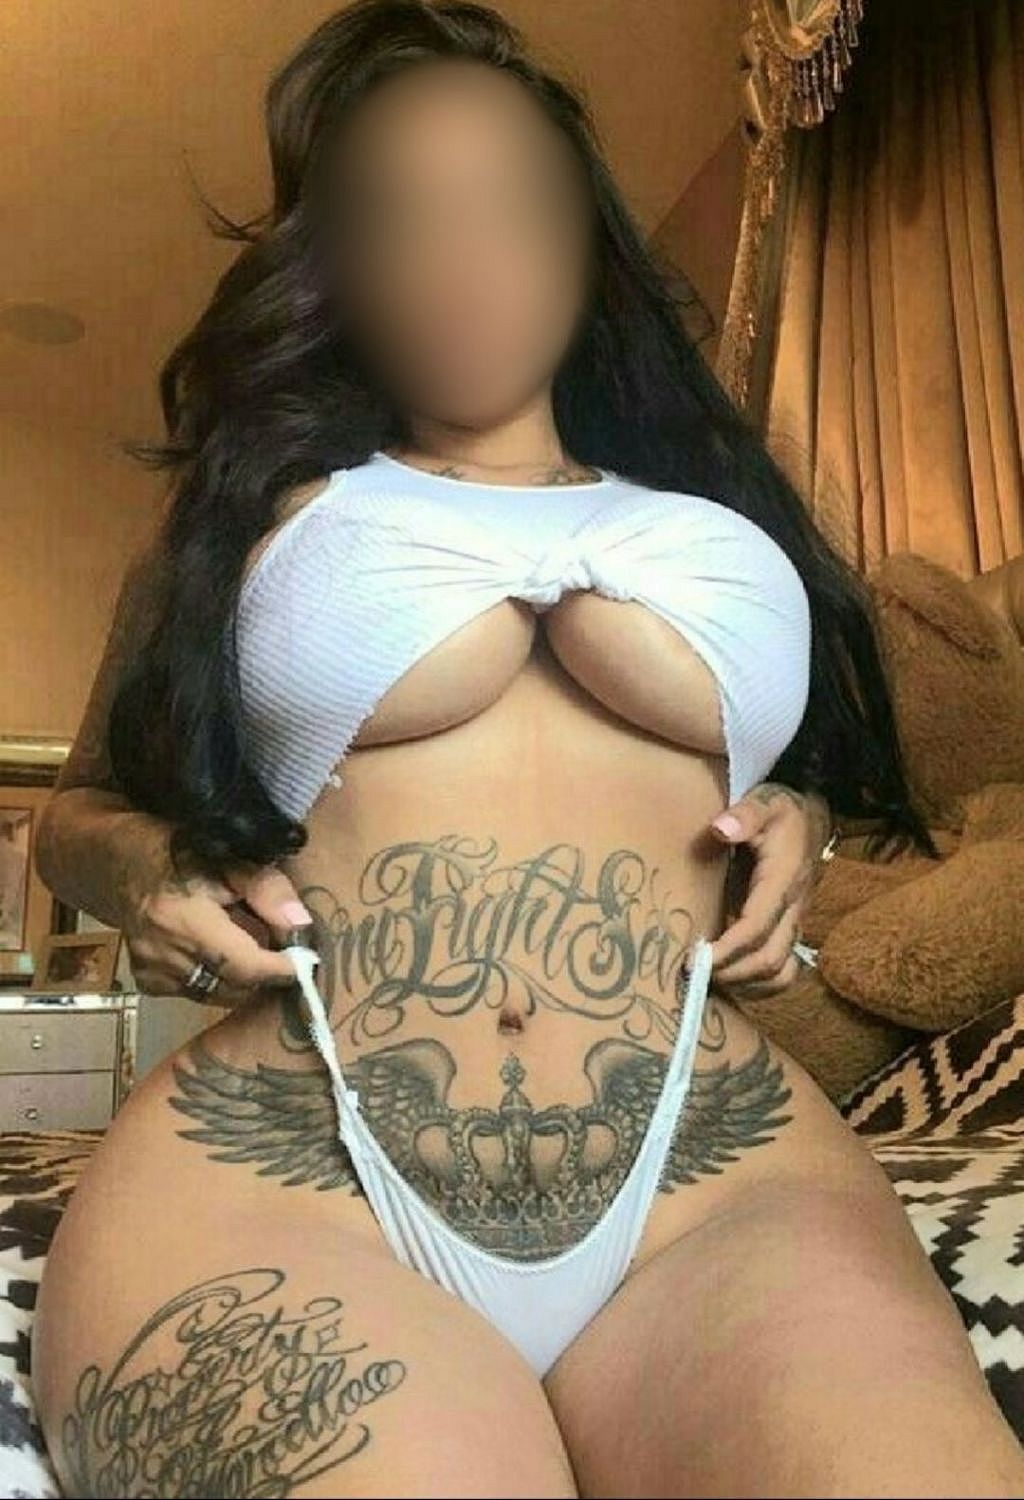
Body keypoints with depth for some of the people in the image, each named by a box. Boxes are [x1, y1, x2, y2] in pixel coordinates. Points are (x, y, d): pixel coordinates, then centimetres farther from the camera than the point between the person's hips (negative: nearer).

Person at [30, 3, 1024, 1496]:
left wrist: (798, 820, 10)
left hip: (720, 1181, 2)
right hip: (277, 1181, -1)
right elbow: (84, 801, 24)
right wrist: (146, 871, 0)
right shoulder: (255, 506, 15)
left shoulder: (720, 518, 18)